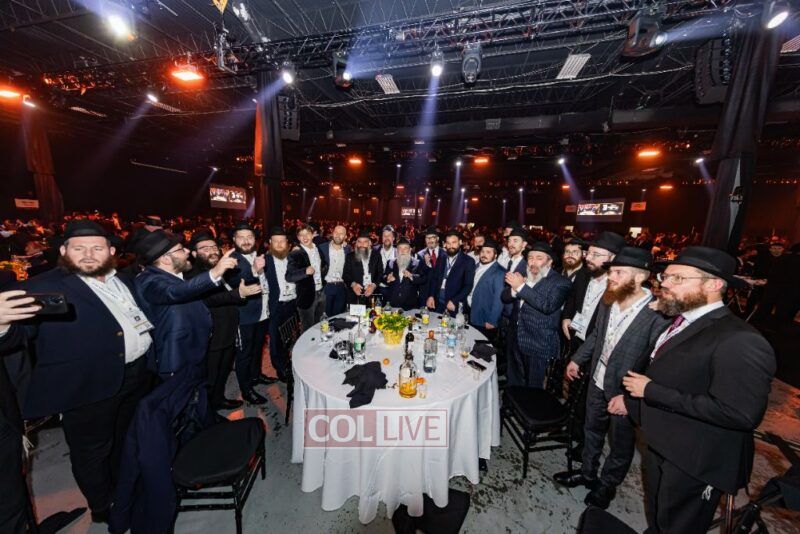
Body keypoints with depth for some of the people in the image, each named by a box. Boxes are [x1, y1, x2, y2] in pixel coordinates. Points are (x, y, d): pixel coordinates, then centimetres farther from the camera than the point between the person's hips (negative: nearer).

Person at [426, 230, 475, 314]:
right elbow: (434, 279, 11)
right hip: (438, 304, 4)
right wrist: (431, 296, -2)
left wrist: (454, 301, -17)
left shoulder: (468, 261, -5)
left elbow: (468, 285, -10)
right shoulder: (441, 259, 10)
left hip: (455, 306, -4)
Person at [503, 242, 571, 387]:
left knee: (533, 389, 11)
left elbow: (548, 306, -26)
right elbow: (504, 297, 2)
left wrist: (521, 287, -26)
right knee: (513, 384, 22)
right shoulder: (523, 276, 6)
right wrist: (514, 289, -19)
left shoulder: (560, 282, -11)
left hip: (539, 346, -5)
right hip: (516, 341, 5)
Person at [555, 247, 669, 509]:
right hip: (598, 381, 6)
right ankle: (587, 473, 49)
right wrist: (577, 359, 11)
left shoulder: (658, 316, -26)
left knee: (621, 445, 20)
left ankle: (607, 485, 45)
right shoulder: (608, 300, -7)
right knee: (592, 429, 25)